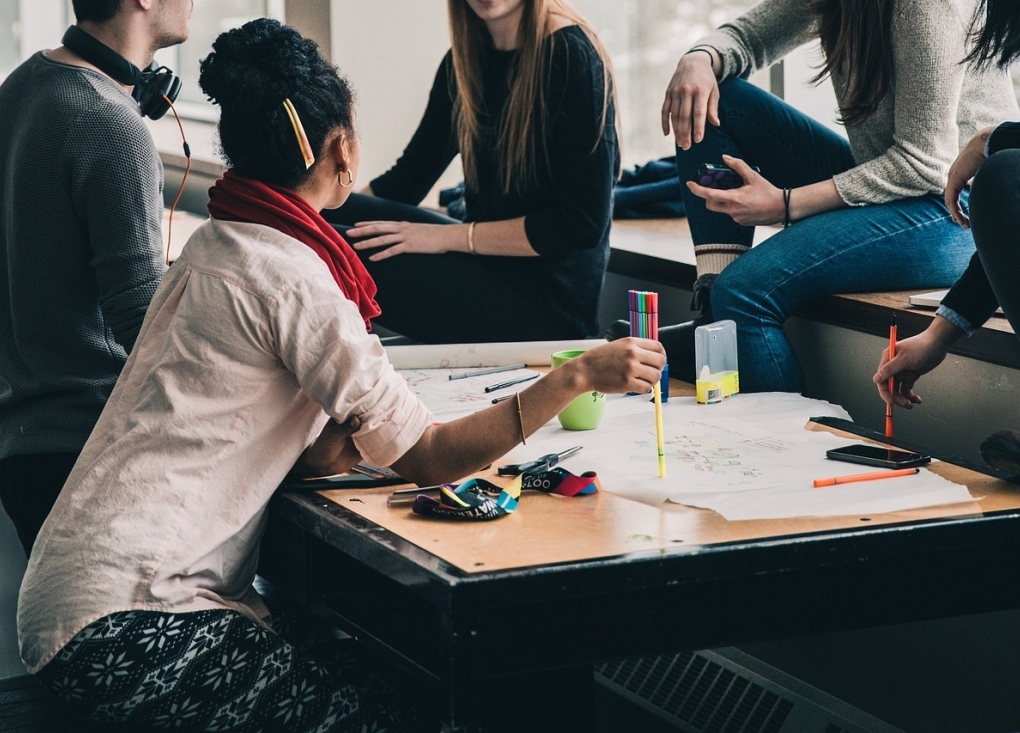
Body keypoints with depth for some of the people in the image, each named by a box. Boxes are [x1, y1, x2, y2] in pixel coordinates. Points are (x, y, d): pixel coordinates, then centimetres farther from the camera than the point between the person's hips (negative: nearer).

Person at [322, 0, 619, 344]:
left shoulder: (570, 56, -14)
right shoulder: (464, 61, 8)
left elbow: (583, 223, -17)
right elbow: (407, 178, 13)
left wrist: (450, 236, -17)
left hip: (547, 302, -7)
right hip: (487, 265, 7)